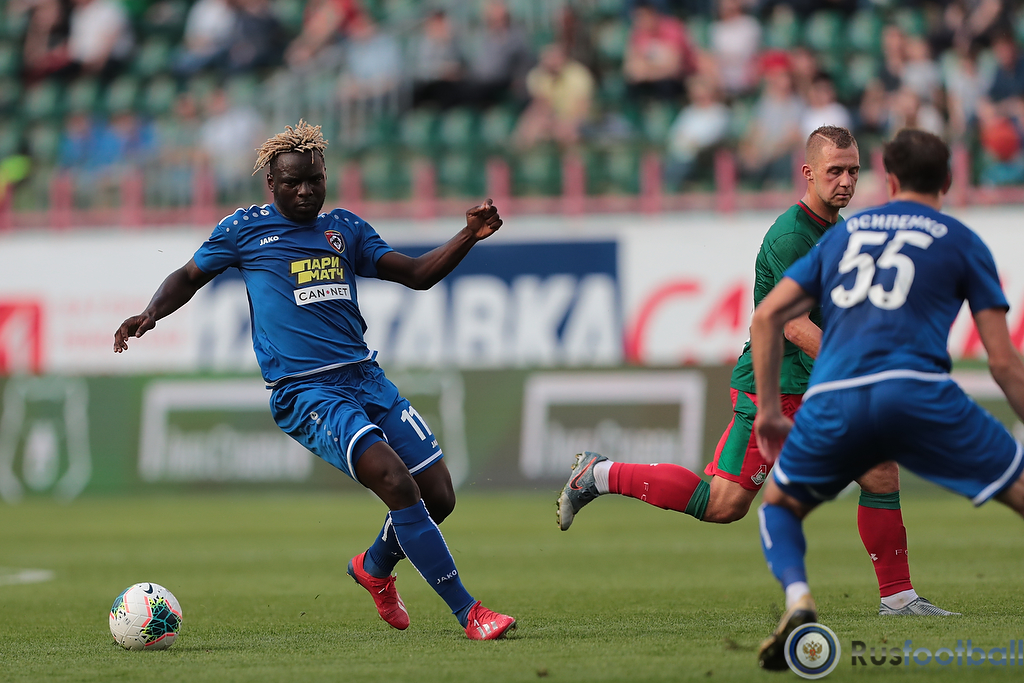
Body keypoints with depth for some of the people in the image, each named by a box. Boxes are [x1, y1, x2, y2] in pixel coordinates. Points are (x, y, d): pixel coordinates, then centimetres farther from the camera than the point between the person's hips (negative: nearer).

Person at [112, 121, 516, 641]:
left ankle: (375, 567, 35)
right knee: (397, 483, -24)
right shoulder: (244, 228, 5)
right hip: (306, 394, -6)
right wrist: (148, 316, -1)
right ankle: (468, 613, -20)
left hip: (366, 378, 6)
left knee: (438, 496, 2)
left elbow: (417, 274, 17)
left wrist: (469, 236, 3)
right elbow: (189, 277, 17)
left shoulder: (345, 228, 16)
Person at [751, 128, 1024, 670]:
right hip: (919, 392, -3)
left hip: (832, 401, 3)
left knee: (780, 504, 27)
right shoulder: (961, 242, 16)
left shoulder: (844, 233, 26)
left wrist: (768, 410, 28)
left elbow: (766, 317, 21)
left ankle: (797, 597, -3)